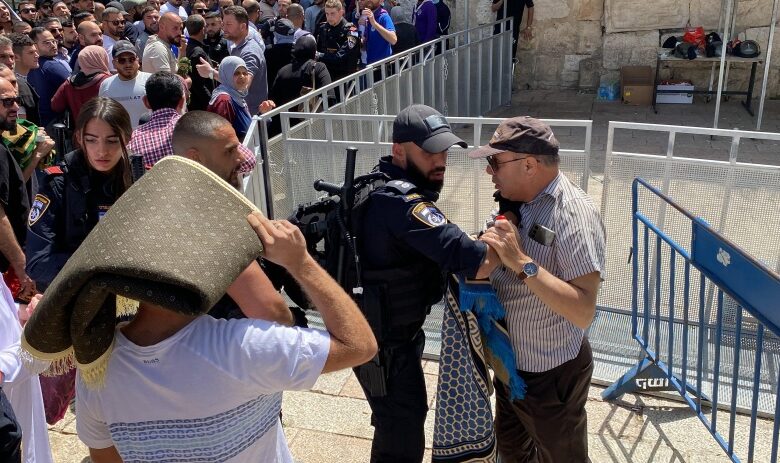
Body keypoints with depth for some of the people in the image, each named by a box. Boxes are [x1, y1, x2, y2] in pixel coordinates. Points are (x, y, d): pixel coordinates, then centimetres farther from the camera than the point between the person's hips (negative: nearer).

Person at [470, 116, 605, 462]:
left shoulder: (574, 213, -25)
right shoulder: (518, 201, 0)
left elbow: (583, 312, -33)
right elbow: (497, 267, 11)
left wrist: (521, 262, -37)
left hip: (552, 375, -8)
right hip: (510, 363, 8)